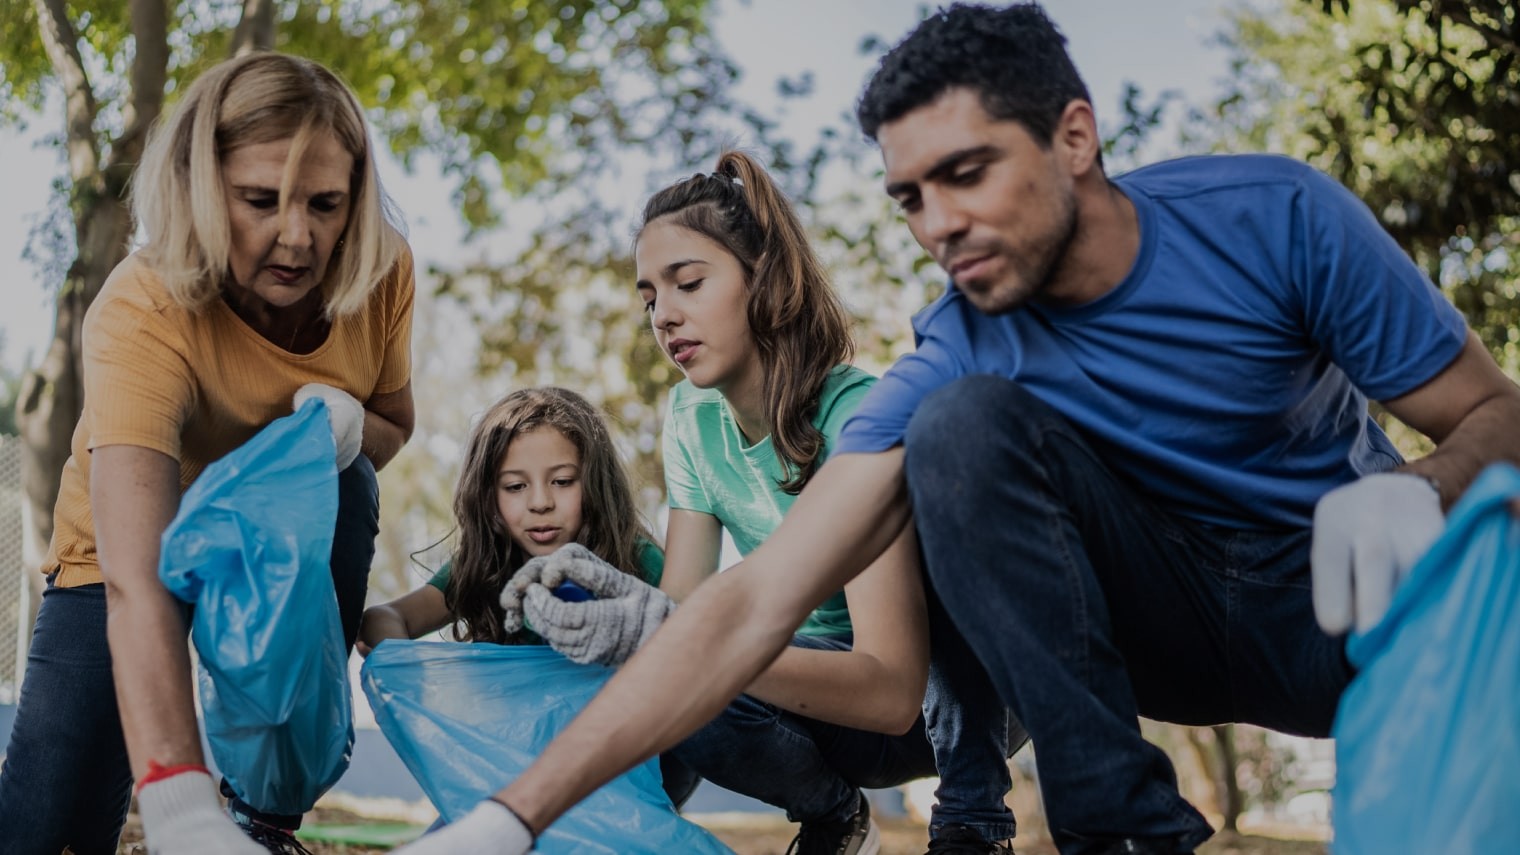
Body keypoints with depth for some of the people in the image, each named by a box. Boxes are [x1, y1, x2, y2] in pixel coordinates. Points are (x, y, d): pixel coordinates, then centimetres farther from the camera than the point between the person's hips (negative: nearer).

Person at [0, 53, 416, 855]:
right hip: (134, 543, -3)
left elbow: (394, 426, -1)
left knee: (344, 485, -32)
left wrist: (348, 427, -28)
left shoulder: (380, 273, -21)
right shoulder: (142, 315, -36)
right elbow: (134, 584, -48)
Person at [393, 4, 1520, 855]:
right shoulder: (958, 358, -17)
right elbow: (755, 605, -24)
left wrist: (1412, 496, -37)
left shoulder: (1278, 219, -18)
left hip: (1355, 602, -1)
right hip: (1182, 618, 2)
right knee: (960, 424, -26)